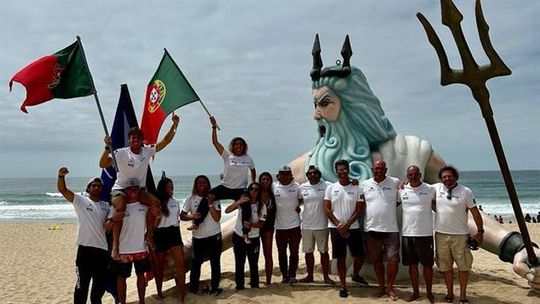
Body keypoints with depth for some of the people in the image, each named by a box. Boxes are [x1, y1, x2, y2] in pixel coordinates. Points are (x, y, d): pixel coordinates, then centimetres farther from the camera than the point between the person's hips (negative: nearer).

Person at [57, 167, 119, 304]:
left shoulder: (106, 206, 13)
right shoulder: (80, 200, 3)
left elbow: (107, 227, 4)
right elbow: (62, 189, -10)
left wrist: (113, 219, -18)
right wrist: (61, 175, -30)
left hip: (102, 249, 4)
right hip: (85, 248, -4)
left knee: (101, 283, 16)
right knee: (82, 283, 0)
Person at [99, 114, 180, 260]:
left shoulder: (147, 151, -1)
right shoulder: (121, 153, -12)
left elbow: (165, 141, -4)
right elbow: (103, 164, -19)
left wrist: (174, 125, -13)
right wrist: (107, 148, -33)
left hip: (139, 189, 4)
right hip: (120, 189, -4)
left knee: (157, 203, -21)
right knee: (121, 208, -36)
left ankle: (148, 235, -4)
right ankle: (115, 244, -24)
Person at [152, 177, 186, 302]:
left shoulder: (175, 202, 9)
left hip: (174, 233, 4)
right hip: (160, 235, -4)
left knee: (180, 263, -6)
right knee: (159, 265, 9)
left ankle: (182, 294, 1)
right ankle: (159, 292, 27)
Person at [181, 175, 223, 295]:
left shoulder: (214, 199, -1)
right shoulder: (191, 199, 1)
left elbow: (217, 218, -8)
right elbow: (182, 216, 0)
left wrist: (210, 204, -17)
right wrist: (192, 216, -19)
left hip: (214, 236, 0)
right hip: (198, 237, 0)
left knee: (215, 263, 7)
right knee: (195, 263, 5)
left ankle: (214, 288, 19)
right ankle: (193, 288, 19)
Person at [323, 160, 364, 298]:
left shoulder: (356, 188, 0)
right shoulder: (330, 188, 0)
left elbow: (359, 211, -3)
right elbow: (326, 209, -2)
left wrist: (347, 225, -13)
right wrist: (339, 225, -11)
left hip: (353, 228, 0)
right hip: (336, 228, 0)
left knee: (359, 255, 5)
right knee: (341, 258, 5)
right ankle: (343, 286, 15)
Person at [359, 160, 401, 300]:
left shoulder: (395, 182, -1)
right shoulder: (364, 184, 4)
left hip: (391, 229, -2)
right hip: (372, 229, 2)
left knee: (393, 260, -1)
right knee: (377, 260, 12)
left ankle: (390, 287, 19)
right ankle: (381, 287, 26)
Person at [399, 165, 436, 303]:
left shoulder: (430, 189, -3)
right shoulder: (401, 190, 2)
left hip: (425, 234, -2)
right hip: (407, 233, 2)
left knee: (427, 264, 7)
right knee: (412, 264, 11)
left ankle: (429, 292, 23)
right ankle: (415, 292, 24)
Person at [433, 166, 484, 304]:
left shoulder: (466, 192, -4)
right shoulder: (436, 188, 2)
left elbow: (475, 212, -1)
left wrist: (480, 231, -3)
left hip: (460, 235, -2)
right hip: (441, 234, 2)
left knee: (463, 265, 3)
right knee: (445, 265, 11)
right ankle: (449, 293, 25)